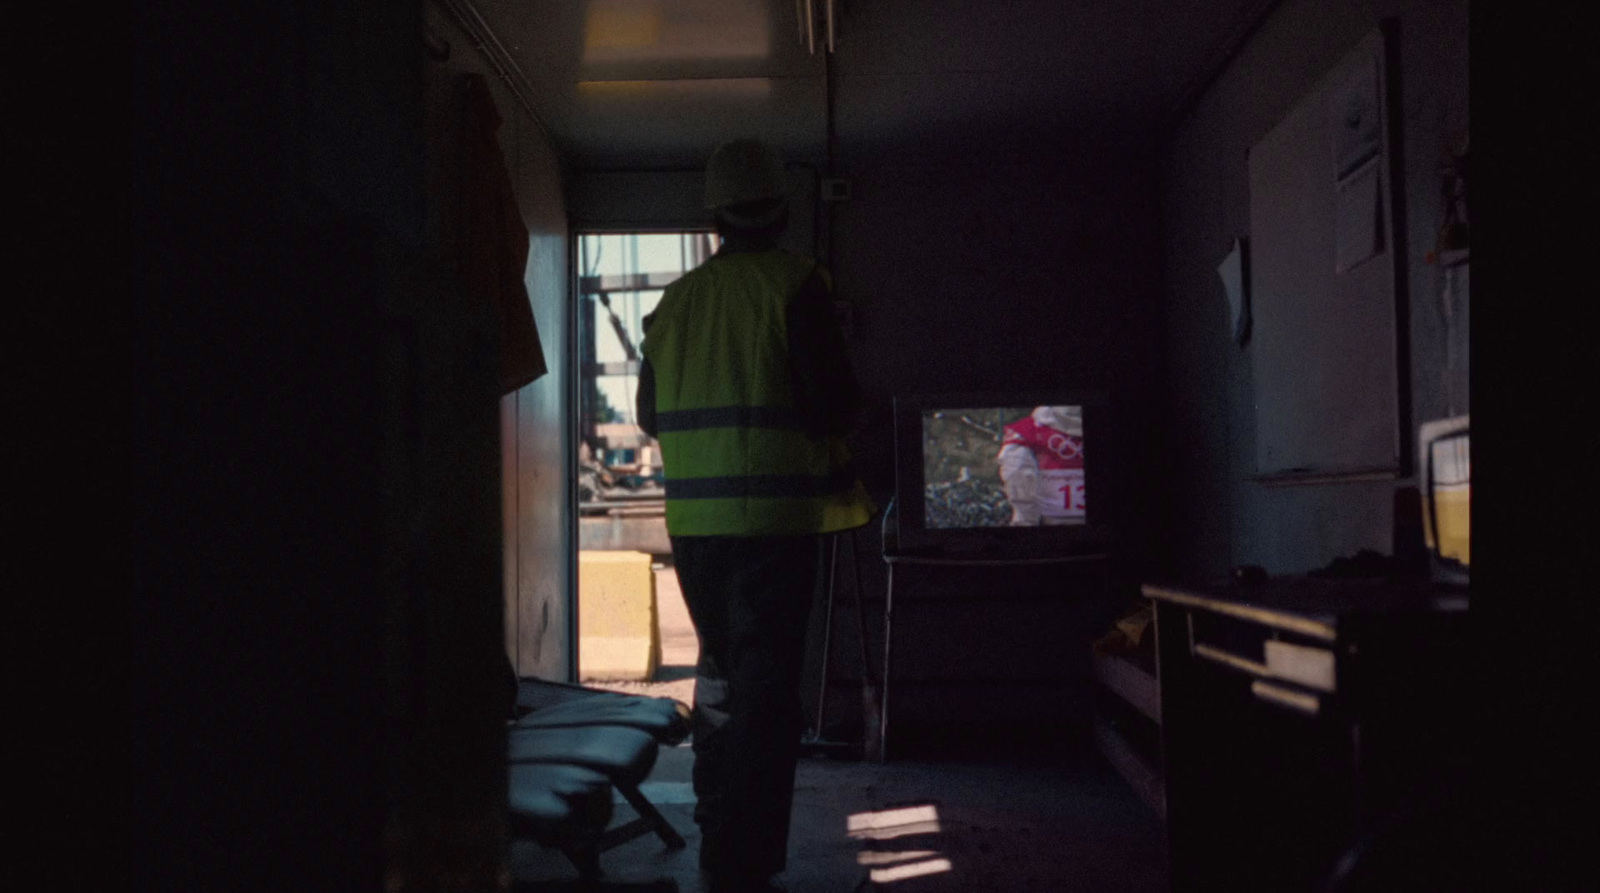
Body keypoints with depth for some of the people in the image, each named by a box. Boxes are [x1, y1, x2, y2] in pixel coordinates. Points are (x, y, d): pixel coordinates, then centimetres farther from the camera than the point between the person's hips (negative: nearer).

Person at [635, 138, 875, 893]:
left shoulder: (676, 299, 9)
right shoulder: (793, 284, -6)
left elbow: (650, 415, 14)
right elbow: (833, 402, -13)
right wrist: (834, 415, 9)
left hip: (694, 519, 5)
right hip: (774, 515, -5)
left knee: (720, 669, 20)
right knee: (766, 685, 0)